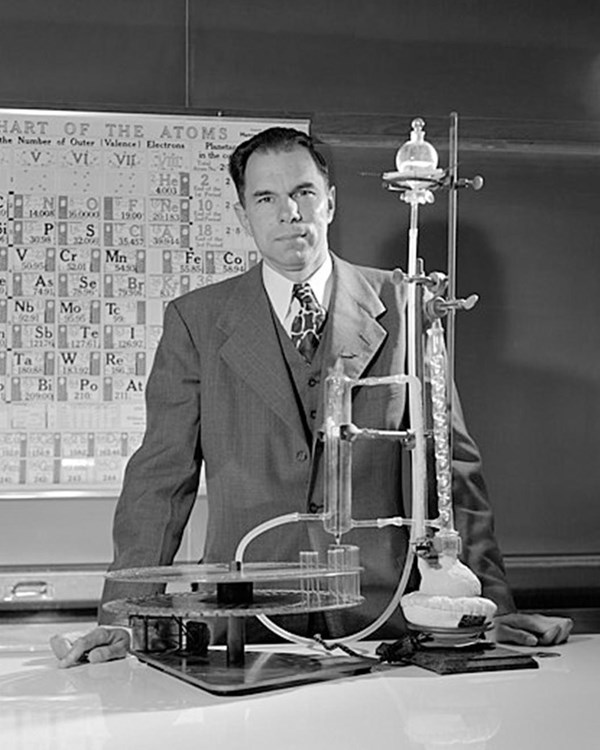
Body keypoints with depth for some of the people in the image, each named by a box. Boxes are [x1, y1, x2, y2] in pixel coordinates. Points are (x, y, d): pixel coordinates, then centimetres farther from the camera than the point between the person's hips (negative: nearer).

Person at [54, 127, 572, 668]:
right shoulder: (195, 320, 6)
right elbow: (161, 477, 5)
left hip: (377, 617, 0)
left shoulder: (400, 307, 5)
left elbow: (453, 463, 6)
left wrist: (493, 606, 1)